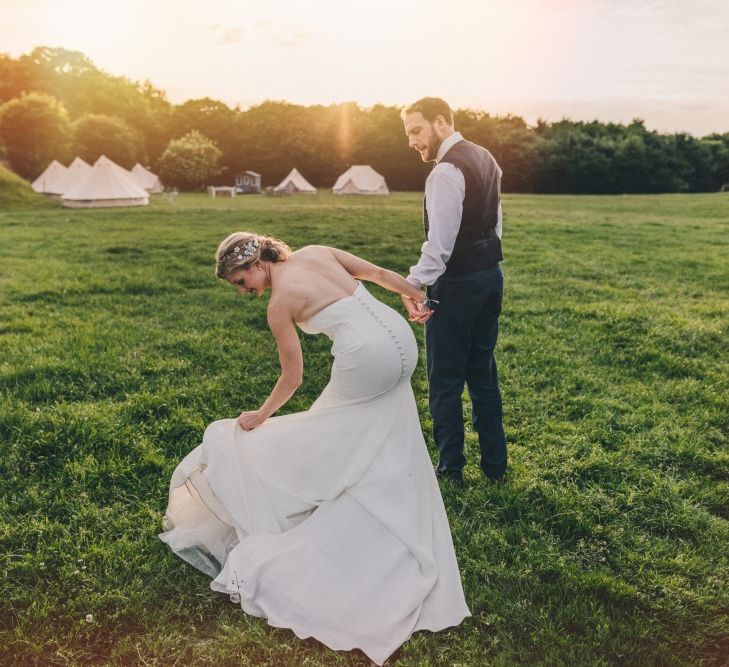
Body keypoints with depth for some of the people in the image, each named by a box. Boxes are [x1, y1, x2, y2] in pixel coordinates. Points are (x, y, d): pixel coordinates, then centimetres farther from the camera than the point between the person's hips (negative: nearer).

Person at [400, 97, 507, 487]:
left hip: (456, 284, -9)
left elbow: (440, 242, -24)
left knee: (445, 381, 3)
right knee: (483, 374, 17)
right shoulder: (486, 159, 13)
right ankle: (494, 466, 26)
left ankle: (451, 470, 15)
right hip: (491, 276, 9)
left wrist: (413, 285, -24)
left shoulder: (446, 171, -17)